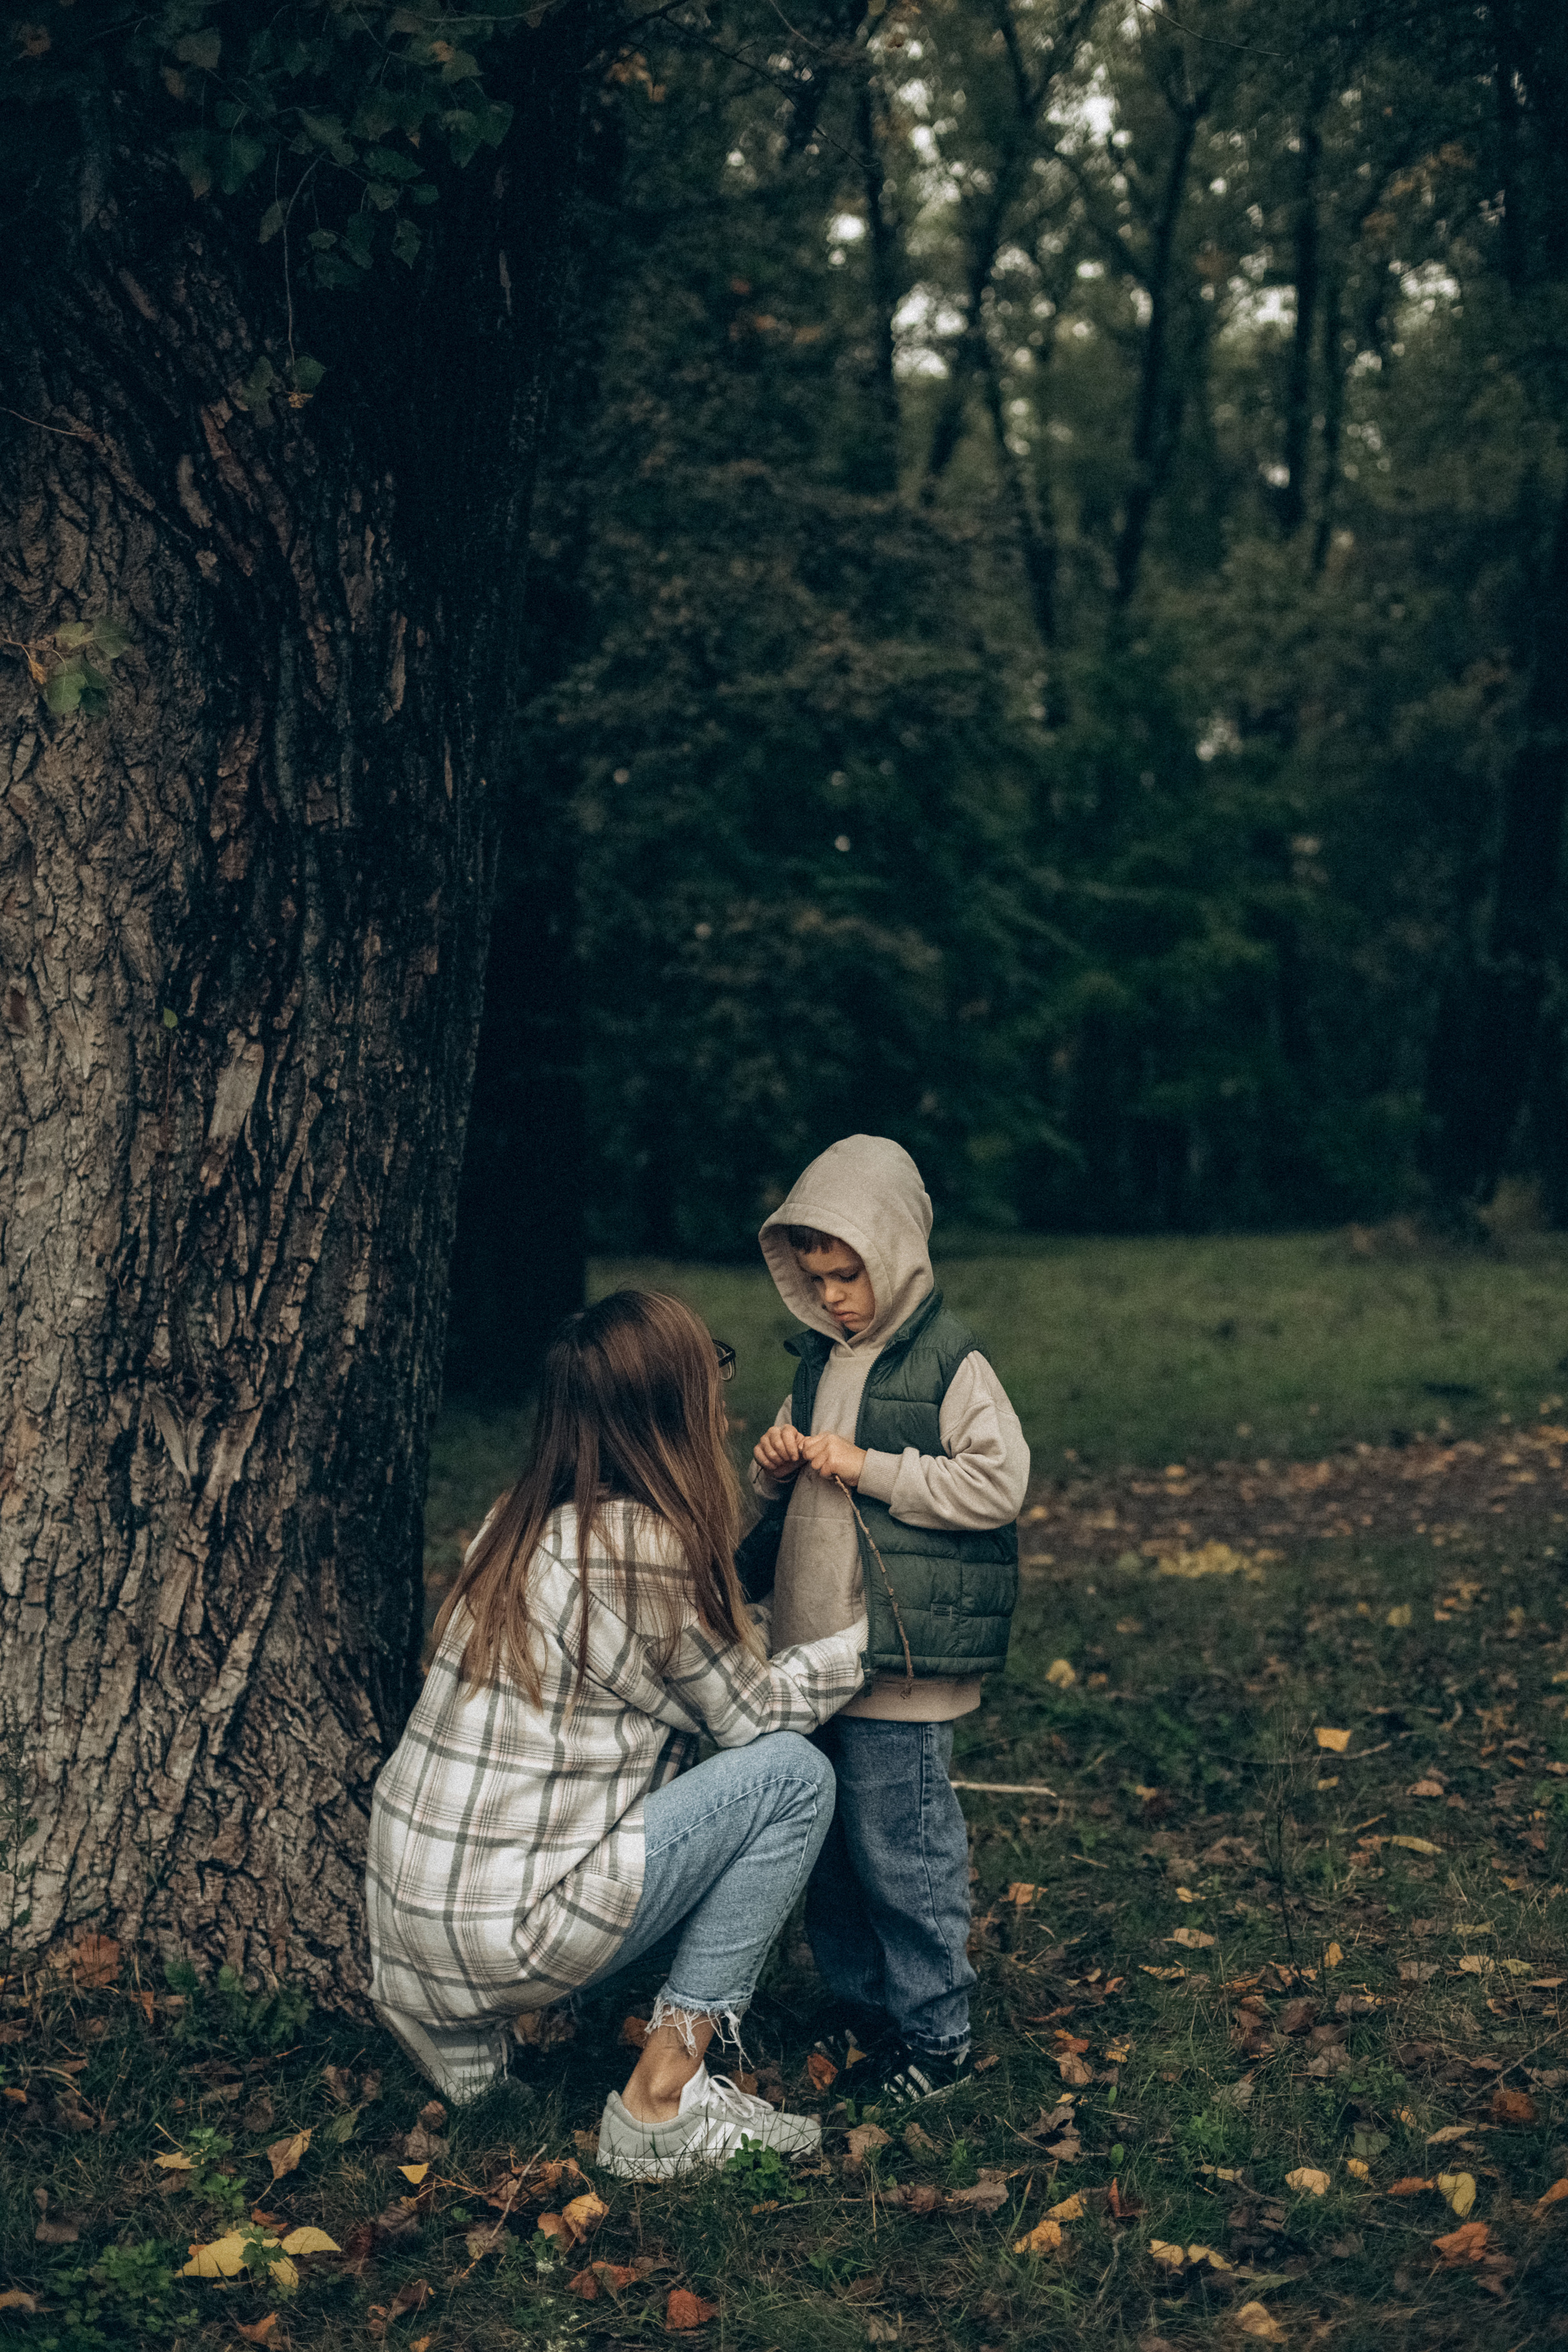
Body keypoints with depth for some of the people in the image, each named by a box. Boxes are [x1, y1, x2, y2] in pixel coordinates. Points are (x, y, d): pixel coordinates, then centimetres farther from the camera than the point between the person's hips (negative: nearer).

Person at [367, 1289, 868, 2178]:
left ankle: (466, 2037, 19)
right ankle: (663, 2102, -1)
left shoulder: (525, 1522, 8)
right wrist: (879, 1629, 9)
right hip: (502, 1933, -9)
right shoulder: (640, 1549, -18)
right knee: (793, 1775, -3)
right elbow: (755, 1710, -2)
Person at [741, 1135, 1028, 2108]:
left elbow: (999, 1482, -19)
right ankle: (860, 2003, 30)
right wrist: (777, 1469, 2)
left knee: (901, 1843, -3)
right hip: (816, 1649, 8)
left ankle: (935, 2032, 11)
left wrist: (869, 1468, -19)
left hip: (902, 1663, -8)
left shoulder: (951, 1362, -10)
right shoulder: (821, 1360, 14)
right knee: (828, 1838, 14)